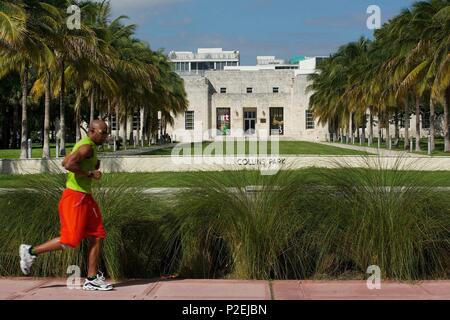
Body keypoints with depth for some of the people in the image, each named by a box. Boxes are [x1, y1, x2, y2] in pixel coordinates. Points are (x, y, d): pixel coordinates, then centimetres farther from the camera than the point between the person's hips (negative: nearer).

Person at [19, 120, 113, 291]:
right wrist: (90, 173, -20)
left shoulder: (84, 145, 16)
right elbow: (69, 164, -29)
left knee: (97, 237, 5)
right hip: (75, 197, -10)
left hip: (85, 197, 10)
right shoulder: (87, 146, -15)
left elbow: (65, 161, 22)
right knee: (70, 241, -7)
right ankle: (31, 251, 10)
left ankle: (91, 279, 9)